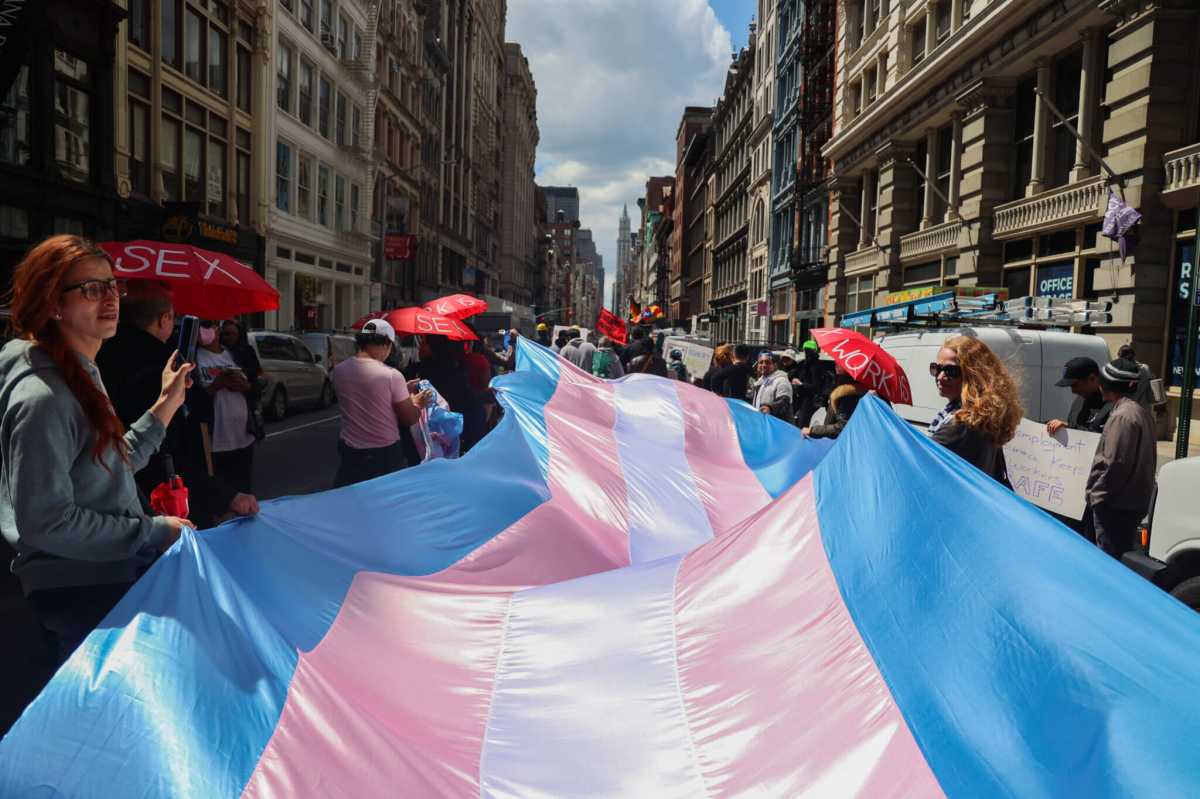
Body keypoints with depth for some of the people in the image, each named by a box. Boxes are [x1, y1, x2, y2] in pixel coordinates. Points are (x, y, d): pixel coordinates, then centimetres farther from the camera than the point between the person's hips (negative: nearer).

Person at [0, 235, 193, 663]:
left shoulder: (83, 375, 9)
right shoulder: (42, 397, -23)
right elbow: (45, 521, -25)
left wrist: (165, 406, 9)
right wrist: (153, 532, -19)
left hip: (113, 577, 9)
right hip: (77, 595, -9)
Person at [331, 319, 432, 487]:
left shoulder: (338, 371, -3)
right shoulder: (392, 375, -18)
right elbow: (410, 419, -9)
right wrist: (417, 403, 12)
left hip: (349, 453, 4)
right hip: (385, 454, -4)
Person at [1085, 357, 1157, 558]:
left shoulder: (1122, 415, -18)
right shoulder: (1141, 412, 12)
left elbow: (1113, 463, -22)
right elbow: (1142, 459, 18)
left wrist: (1095, 494, -11)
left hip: (1115, 504, -10)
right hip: (1134, 501, 10)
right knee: (1116, 557, 18)